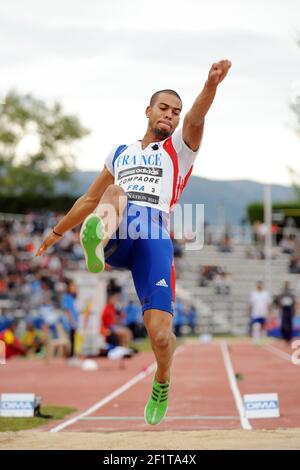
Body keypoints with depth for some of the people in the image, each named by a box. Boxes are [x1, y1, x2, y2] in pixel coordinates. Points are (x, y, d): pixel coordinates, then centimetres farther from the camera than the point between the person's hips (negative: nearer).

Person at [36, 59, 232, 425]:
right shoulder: (120, 154, 31)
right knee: (115, 194, -35)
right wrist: (56, 233, 44)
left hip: (154, 236, -2)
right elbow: (90, 199, 41)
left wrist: (211, 84, -24)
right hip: (116, 232, 2)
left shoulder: (179, 147, 20)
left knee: (160, 333, -13)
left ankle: (162, 383, 20)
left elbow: (196, 118, -3)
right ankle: (96, 239, -69)